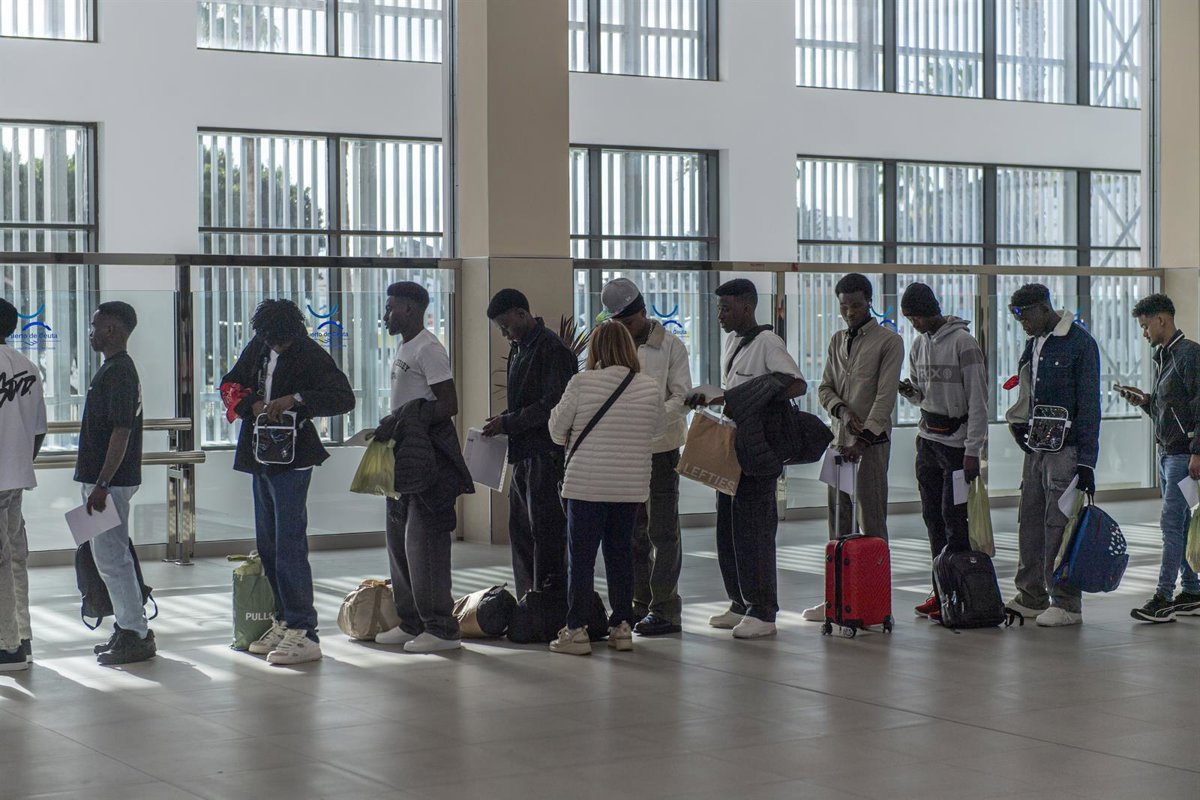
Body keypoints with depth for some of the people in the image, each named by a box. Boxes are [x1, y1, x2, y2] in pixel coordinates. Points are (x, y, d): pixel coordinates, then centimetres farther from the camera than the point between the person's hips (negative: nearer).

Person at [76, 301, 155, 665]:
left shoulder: (118, 372, -17)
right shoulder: (115, 369, 15)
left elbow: (121, 432, -23)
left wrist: (102, 485, -25)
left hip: (110, 481, -10)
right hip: (103, 479, 10)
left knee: (112, 558, -7)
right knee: (110, 557, 15)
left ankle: (135, 636, -2)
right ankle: (129, 628, 21)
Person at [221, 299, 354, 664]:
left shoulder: (311, 356, -11)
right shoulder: (258, 347, 9)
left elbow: (344, 398, -20)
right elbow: (230, 387, 13)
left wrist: (295, 399, -29)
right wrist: (254, 406, -7)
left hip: (291, 459, -8)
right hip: (260, 457, 8)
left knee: (289, 545, -12)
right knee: (267, 545, 11)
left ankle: (303, 633, -11)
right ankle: (284, 623, 19)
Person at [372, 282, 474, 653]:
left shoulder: (428, 349, -13)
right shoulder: (404, 348, 18)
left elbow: (448, 406, -20)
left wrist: (399, 424, -21)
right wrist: (389, 429, 12)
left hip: (426, 456, -11)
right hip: (405, 456, 11)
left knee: (424, 542, -10)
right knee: (400, 541, 14)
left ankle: (441, 629, -7)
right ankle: (411, 622, 22)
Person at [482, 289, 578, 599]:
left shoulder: (552, 349, -12)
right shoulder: (519, 348, 17)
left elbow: (554, 404, -18)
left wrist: (509, 423, -16)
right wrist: (504, 420, 7)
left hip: (546, 453, -10)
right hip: (524, 453, 10)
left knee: (546, 530, -6)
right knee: (520, 528, 11)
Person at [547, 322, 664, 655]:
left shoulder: (582, 383, -11)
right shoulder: (650, 387, -2)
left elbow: (557, 429, -3)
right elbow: (656, 430, 11)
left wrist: (571, 438, 18)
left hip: (587, 484, -3)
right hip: (631, 486, 3)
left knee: (581, 556, 3)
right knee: (621, 553, 13)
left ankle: (576, 630, 3)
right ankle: (622, 627, 17)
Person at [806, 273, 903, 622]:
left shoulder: (889, 341, -4)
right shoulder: (837, 341, 16)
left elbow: (885, 396, -11)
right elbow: (825, 388, 14)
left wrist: (865, 436, -18)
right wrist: (843, 411, -7)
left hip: (872, 441, -6)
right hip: (840, 437, 6)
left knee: (872, 521, -6)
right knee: (839, 521, 8)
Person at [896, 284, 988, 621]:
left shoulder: (962, 342, -12)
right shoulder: (919, 344, 11)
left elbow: (978, 399, -14)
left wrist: (972, 450, -18)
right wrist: (908, 390, -4)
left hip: (956, 440, -7)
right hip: (928, 438, 7)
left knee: (954, 516, -7)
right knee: (932, 516, 7)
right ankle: (940, 589, 13)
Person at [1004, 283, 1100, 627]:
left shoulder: (1080, 343, -10)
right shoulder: (1034, 343, 14)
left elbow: (1089, 405, -13)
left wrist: (1086, 460, -15)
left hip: (1066, 450, -8)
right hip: (1035, 446, 8)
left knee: (1059, 525, -6)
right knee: (1030, 520, 9)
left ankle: (1066, 604, 0)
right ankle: (1031, 596, 17)